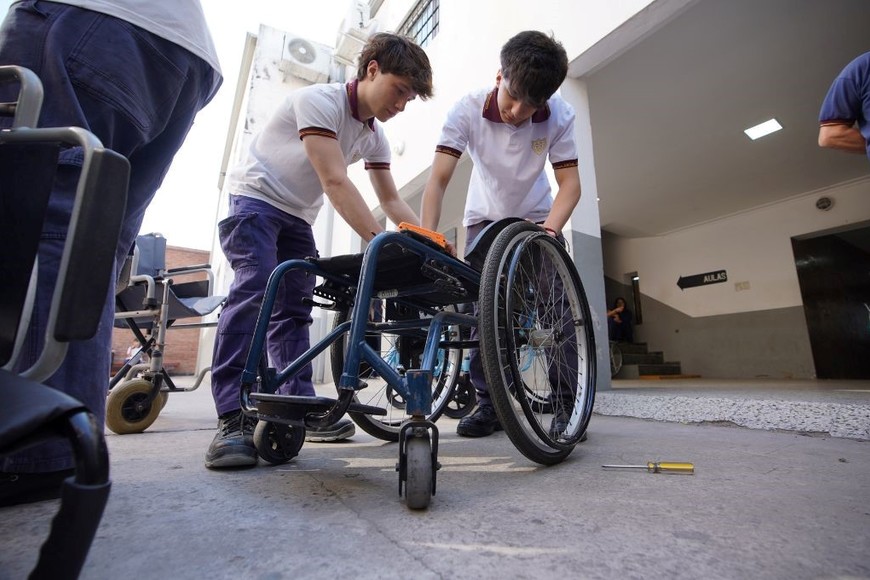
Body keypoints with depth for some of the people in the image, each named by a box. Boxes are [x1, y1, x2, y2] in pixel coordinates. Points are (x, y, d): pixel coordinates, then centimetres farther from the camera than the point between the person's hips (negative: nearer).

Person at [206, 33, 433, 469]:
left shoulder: (375, 135, 3)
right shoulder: (319, 101, -20)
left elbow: (391, 200, 3)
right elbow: (335, 183, -32)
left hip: (297, 217, 7)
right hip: (256, 200, -7)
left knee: (294, 309, 3)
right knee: (254, 292, -25)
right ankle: (232, 419, -23)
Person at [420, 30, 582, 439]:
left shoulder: (560, 116, -18)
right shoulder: (467, 110, -21)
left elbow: (569, 182, -20)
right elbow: (438, 179, -27)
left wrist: (550, 228, -39)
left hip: (538, 219, 1)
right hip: (485, 219, 0)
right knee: (484, 310, -9)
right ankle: (489, 404, 2)